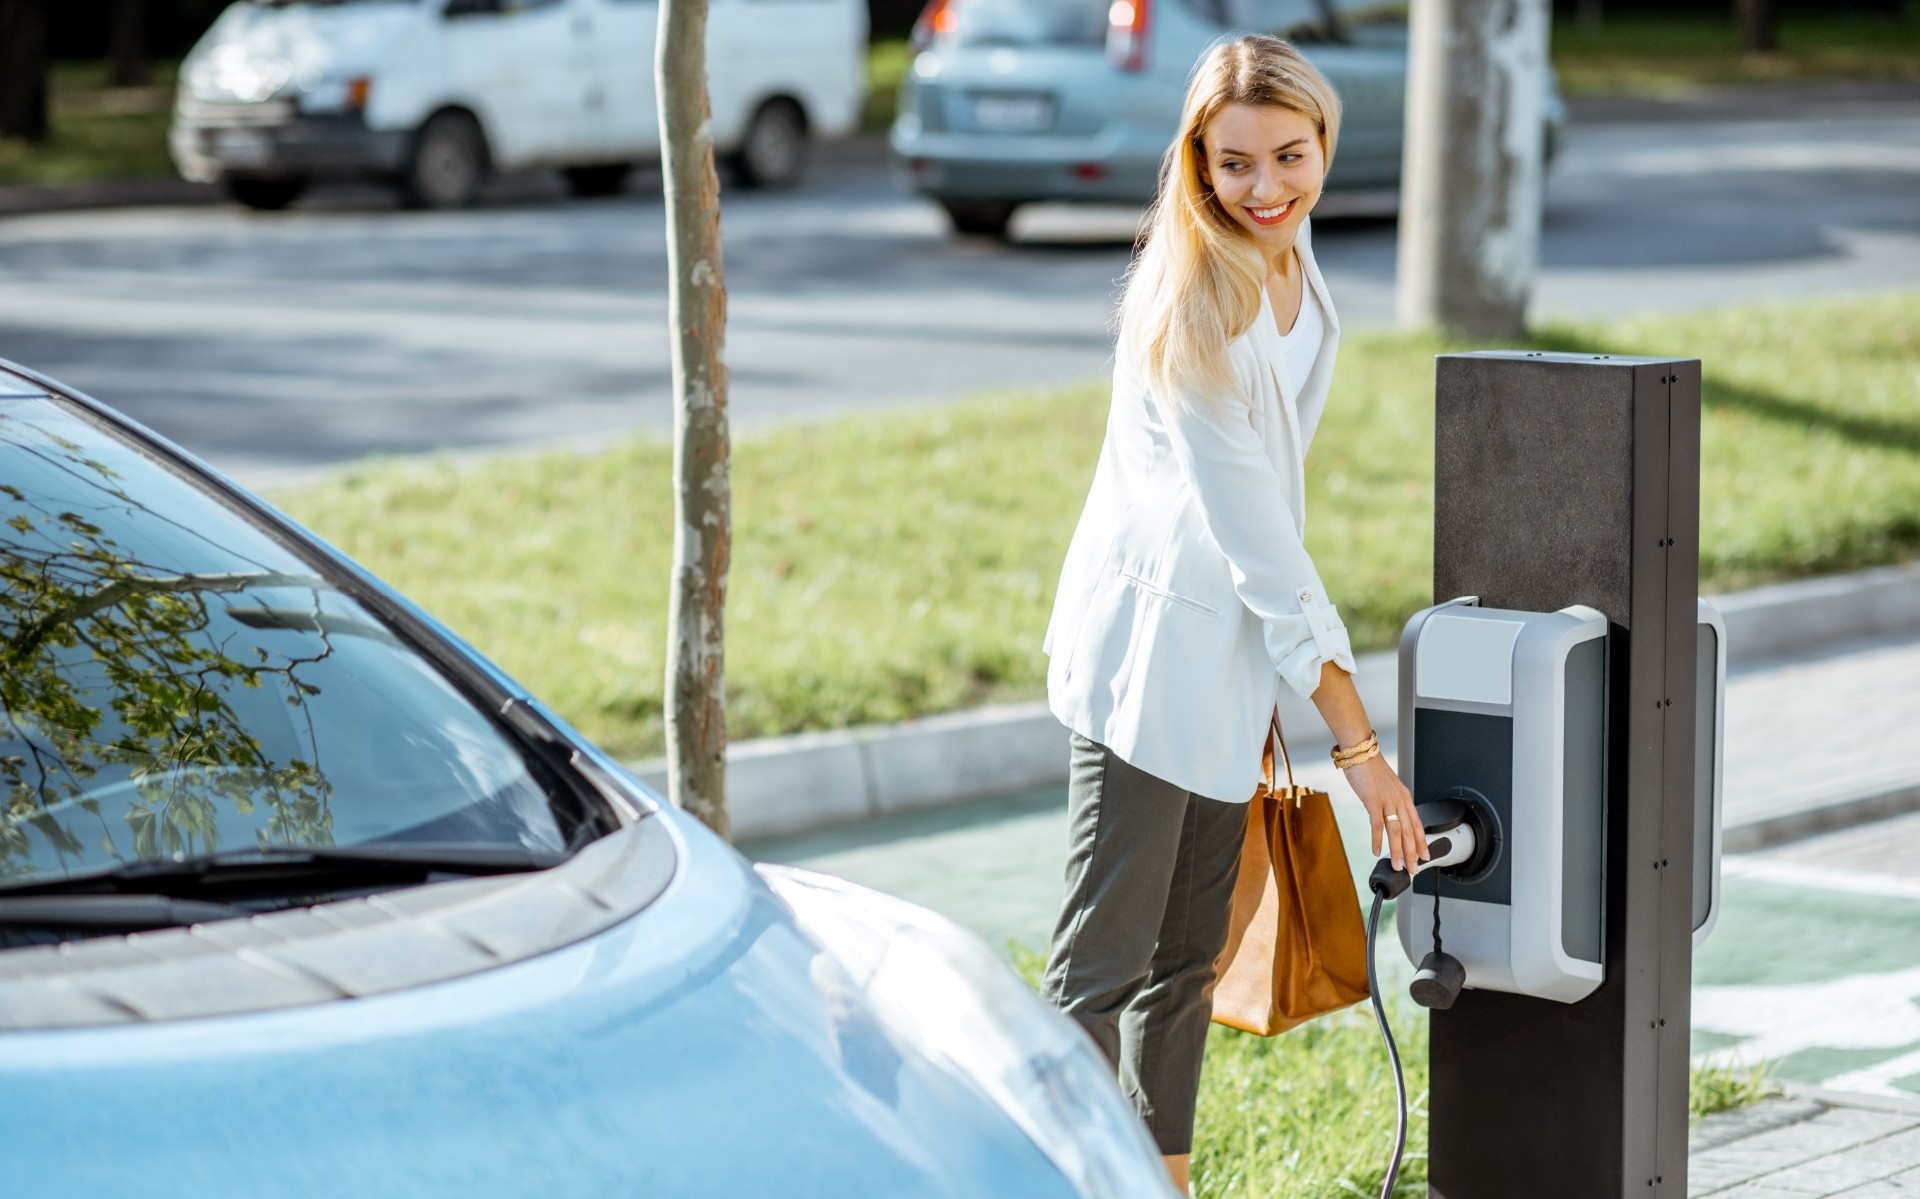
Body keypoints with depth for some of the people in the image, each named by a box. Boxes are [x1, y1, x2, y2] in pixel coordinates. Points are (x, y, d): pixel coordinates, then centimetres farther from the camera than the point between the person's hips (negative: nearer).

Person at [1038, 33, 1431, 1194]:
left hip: (1238, 649, 9)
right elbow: (1261, 548, -23)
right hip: (1156, 642, -9)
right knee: (1104, 963, -7)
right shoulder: (1194, 309, -24)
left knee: (1190, 955, 14)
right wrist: (1359, 746, -21)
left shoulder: (1288, 251, 2)